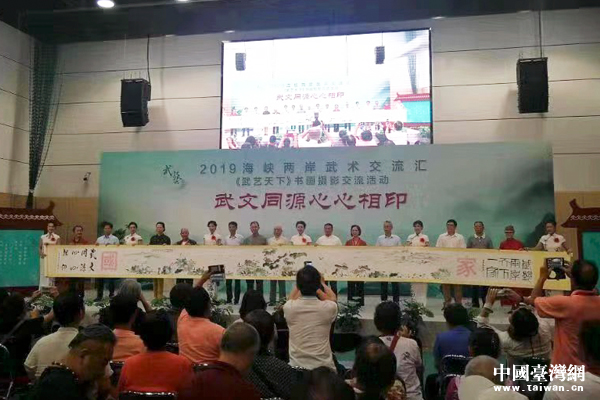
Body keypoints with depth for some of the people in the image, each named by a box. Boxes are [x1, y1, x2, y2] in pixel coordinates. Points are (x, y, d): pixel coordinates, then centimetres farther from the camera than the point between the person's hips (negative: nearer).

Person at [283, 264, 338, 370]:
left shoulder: (289, 308, -10)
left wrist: (301, 283, 32)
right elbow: (333, 298, 15)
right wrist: (322, 283, 31)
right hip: (324, 368, -1)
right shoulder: (329, 308, -11)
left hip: (296, 366, 1)